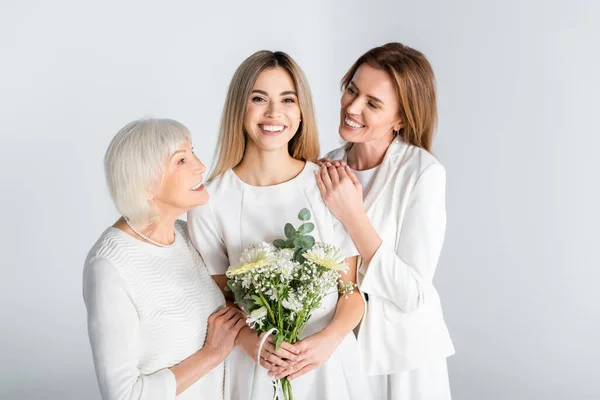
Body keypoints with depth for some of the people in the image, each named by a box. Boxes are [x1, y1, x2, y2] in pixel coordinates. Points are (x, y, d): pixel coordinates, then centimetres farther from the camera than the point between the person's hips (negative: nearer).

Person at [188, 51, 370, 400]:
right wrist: (248, 340, -18)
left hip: (329, 361, 1)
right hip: (253, 367, 0)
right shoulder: (210, 201, -9)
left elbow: (354, 288, -2)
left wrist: (329, 338, -18)